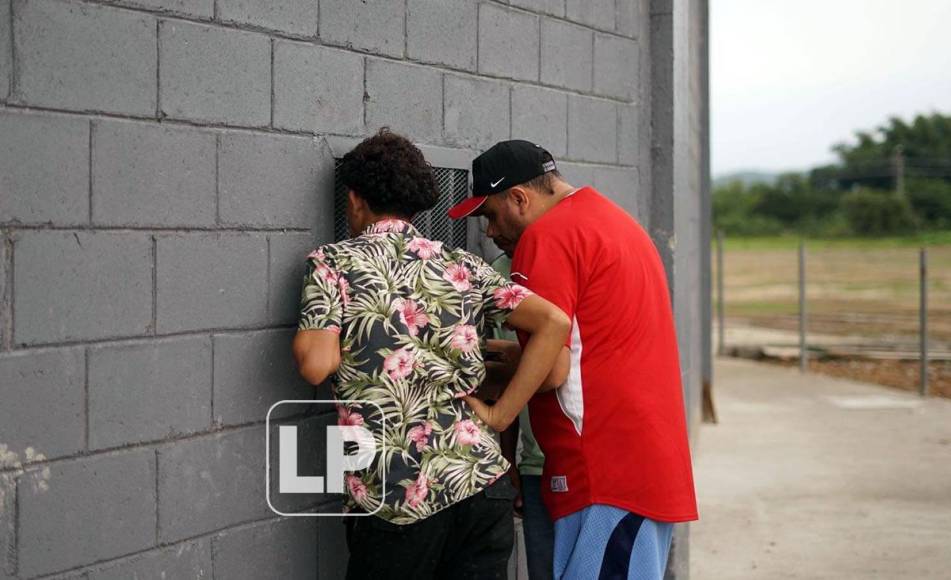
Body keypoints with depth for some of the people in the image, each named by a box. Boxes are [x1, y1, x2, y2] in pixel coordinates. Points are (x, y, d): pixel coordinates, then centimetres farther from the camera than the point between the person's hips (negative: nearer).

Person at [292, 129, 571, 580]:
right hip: (482, 482, 3)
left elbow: (317, 365, -11)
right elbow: (553, 323, 4)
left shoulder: (332, 262, 1)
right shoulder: (460, 266, 12)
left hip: (397, 499, -3)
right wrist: (500, 415, 5)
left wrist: (301, 339, 11)